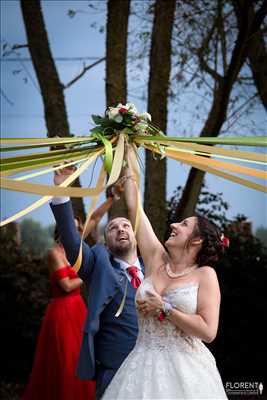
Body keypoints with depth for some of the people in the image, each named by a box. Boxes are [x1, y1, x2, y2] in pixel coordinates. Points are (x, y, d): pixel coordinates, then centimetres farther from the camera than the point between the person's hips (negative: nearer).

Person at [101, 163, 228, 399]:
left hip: (185, 369, -4)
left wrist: (164, 308, -11)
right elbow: (134, 207, 10)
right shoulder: (156, 260, 8)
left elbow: (208, 331, -14)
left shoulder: (205, 274, -4)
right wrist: (129, 166, 14)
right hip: (145, 365, 4)